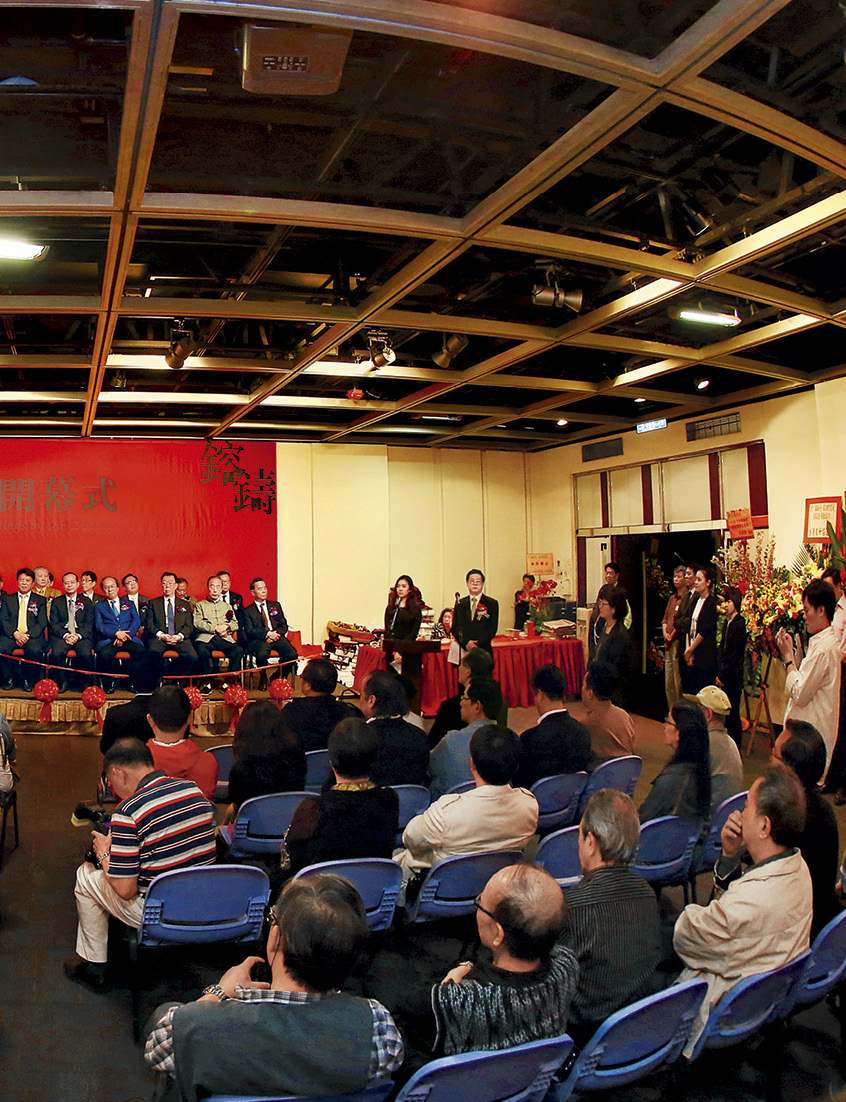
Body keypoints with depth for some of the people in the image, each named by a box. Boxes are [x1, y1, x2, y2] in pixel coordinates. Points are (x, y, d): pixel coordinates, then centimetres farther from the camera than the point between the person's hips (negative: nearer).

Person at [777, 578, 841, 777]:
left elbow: (800, 694, -21)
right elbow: (805, 683, 14)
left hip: (812, 736, -10)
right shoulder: (822, 642, 11)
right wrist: (792, 651, 9)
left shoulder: (823, 648, -21)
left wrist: (788, 656, -14)